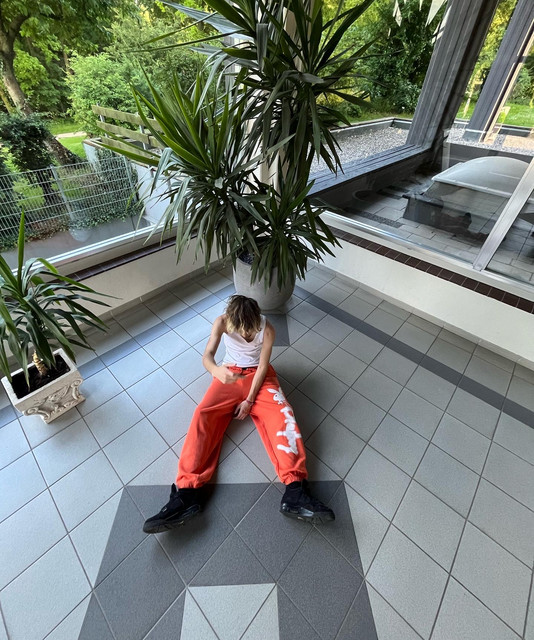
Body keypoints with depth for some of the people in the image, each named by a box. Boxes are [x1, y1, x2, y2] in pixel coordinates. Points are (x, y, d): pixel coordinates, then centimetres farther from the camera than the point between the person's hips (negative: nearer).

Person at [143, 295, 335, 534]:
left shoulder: (267, 328, -17)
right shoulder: (221, 322, -15)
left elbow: (263, 366, -13)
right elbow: (207, 356, -25)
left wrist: (249, 400, -14)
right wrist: (217, 370, -49)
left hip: (259, 375, -1)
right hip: (230, 374, 1)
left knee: (282, 414, -26)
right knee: (203, 414, -22)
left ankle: (294, 491, -32)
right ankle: (186, 493, -24)